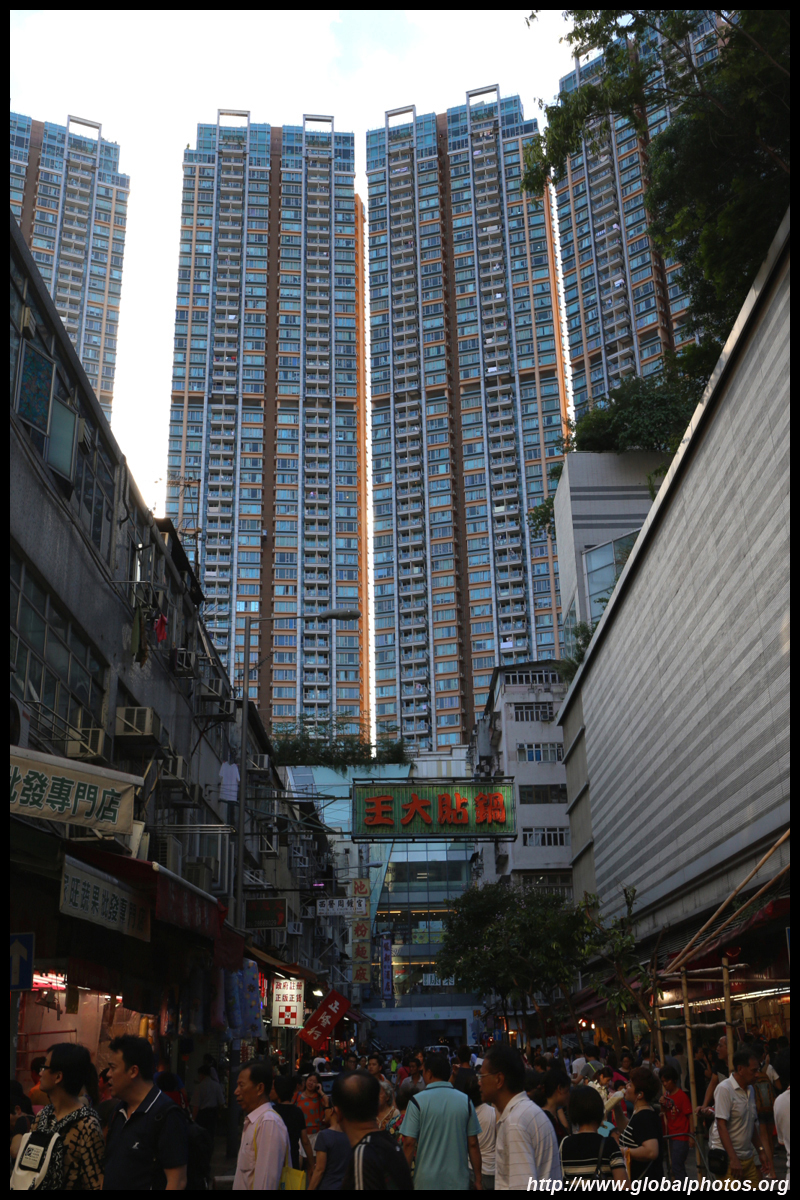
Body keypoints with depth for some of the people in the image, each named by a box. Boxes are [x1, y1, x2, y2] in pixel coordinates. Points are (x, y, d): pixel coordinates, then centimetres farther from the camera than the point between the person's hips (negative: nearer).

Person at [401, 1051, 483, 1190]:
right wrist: (478, 1178, 10)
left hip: (427, 1182, -2)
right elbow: (473, 1144, 2)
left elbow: (409, 1143, -10)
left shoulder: (417, 1101, -8)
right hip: (459, 1182, 2)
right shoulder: (465, 1101, 0)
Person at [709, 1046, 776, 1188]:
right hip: (728, 1158, -7)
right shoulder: (724, 1088, -12)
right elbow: (721, 1125, -16)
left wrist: (762, 1151, 16)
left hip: (748, 1158, 7)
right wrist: (733, 1159, -20)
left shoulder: (749, 1089, 13)